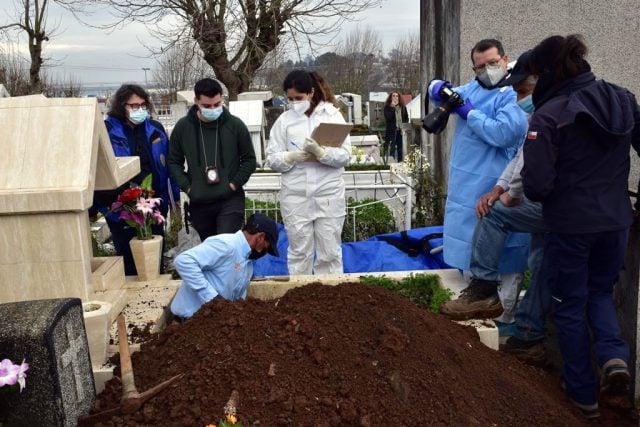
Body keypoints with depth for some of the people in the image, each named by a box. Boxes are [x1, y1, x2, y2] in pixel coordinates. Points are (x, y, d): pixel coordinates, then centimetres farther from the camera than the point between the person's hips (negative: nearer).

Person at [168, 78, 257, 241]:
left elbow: (249, 159, 3)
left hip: (230, 200, -3)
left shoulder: (235, 125, -4)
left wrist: (234, 184, -8)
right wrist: (187, 187, -3)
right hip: (198, 203, 3)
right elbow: (174, 161, 8)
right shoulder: (183, 127, 0)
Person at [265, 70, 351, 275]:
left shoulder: (333, 115, 2)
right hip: (295, 196, 1)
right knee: (299, 252, 9)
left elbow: (345, 156, -5)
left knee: (330, 251, 8)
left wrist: (321, 152, -22)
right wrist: (294, 156, -15)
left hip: (329, 195, -1)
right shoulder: (284, 119, 6)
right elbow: (272, 159, 3)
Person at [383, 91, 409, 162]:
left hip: (401, 131, 4)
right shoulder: (387, 107, 0)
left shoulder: (403, 107, 10)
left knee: (401, 149, 8)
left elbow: (406, 118, 15)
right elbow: (388, 117, -16)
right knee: (392, 148, -3)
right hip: (392, 131, -3)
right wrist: (393, 107, -15)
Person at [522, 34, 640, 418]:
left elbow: (536, 184, -21)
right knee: (600, 291, 27)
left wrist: (541, 192, 3)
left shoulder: (549, 115, -17)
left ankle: (584, 393, 24)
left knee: (570, 306, 13)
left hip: (570, 225, -5)